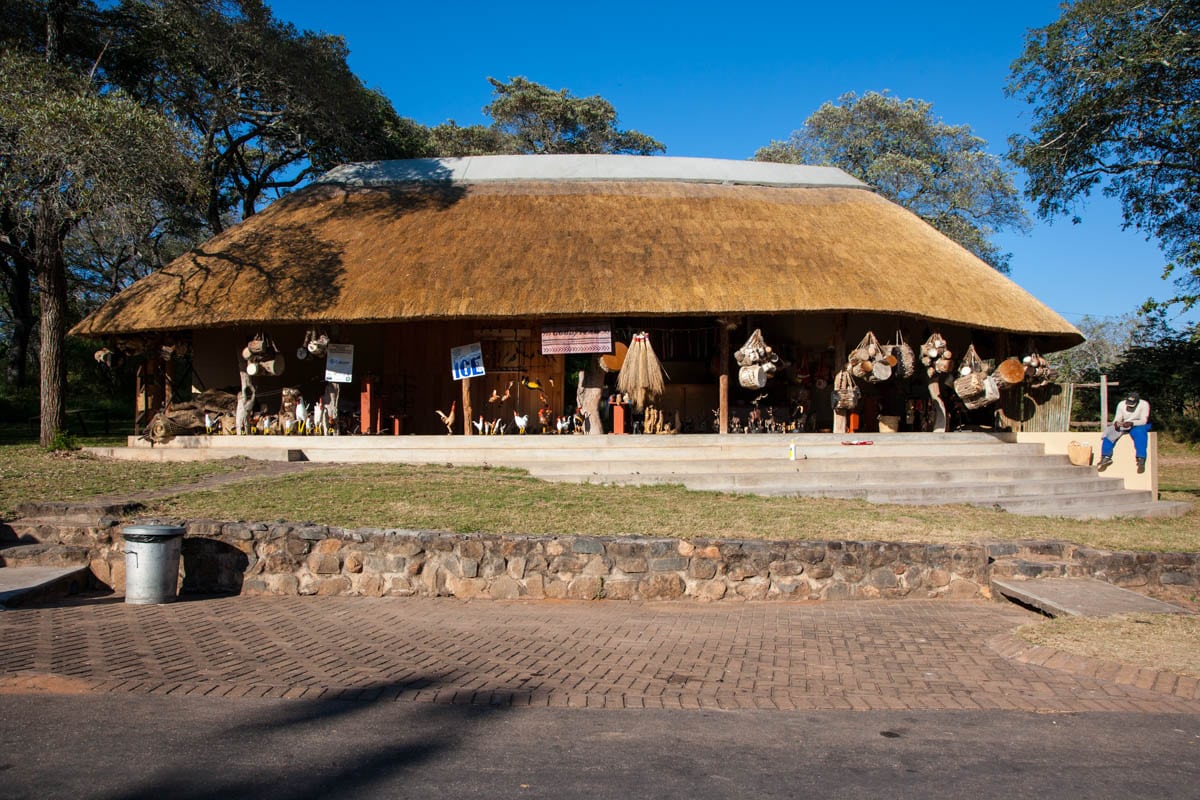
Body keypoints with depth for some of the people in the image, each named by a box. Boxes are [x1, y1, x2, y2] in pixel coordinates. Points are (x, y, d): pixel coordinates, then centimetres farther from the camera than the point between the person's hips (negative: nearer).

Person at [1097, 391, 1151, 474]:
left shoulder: (1144, 404, -18)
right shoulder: (1121, 404, -7)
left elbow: (1143, 421, -24)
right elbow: (1117, 419, -8)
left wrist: (1131, 423, -42)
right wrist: (1116, 423, -34)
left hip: (1139, 425, -4)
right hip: (1124, 425, 4)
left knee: (1139, 433, -38)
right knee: (1110, 432, -21)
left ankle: (1141, 460, -40)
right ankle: (1106, 457, -16)